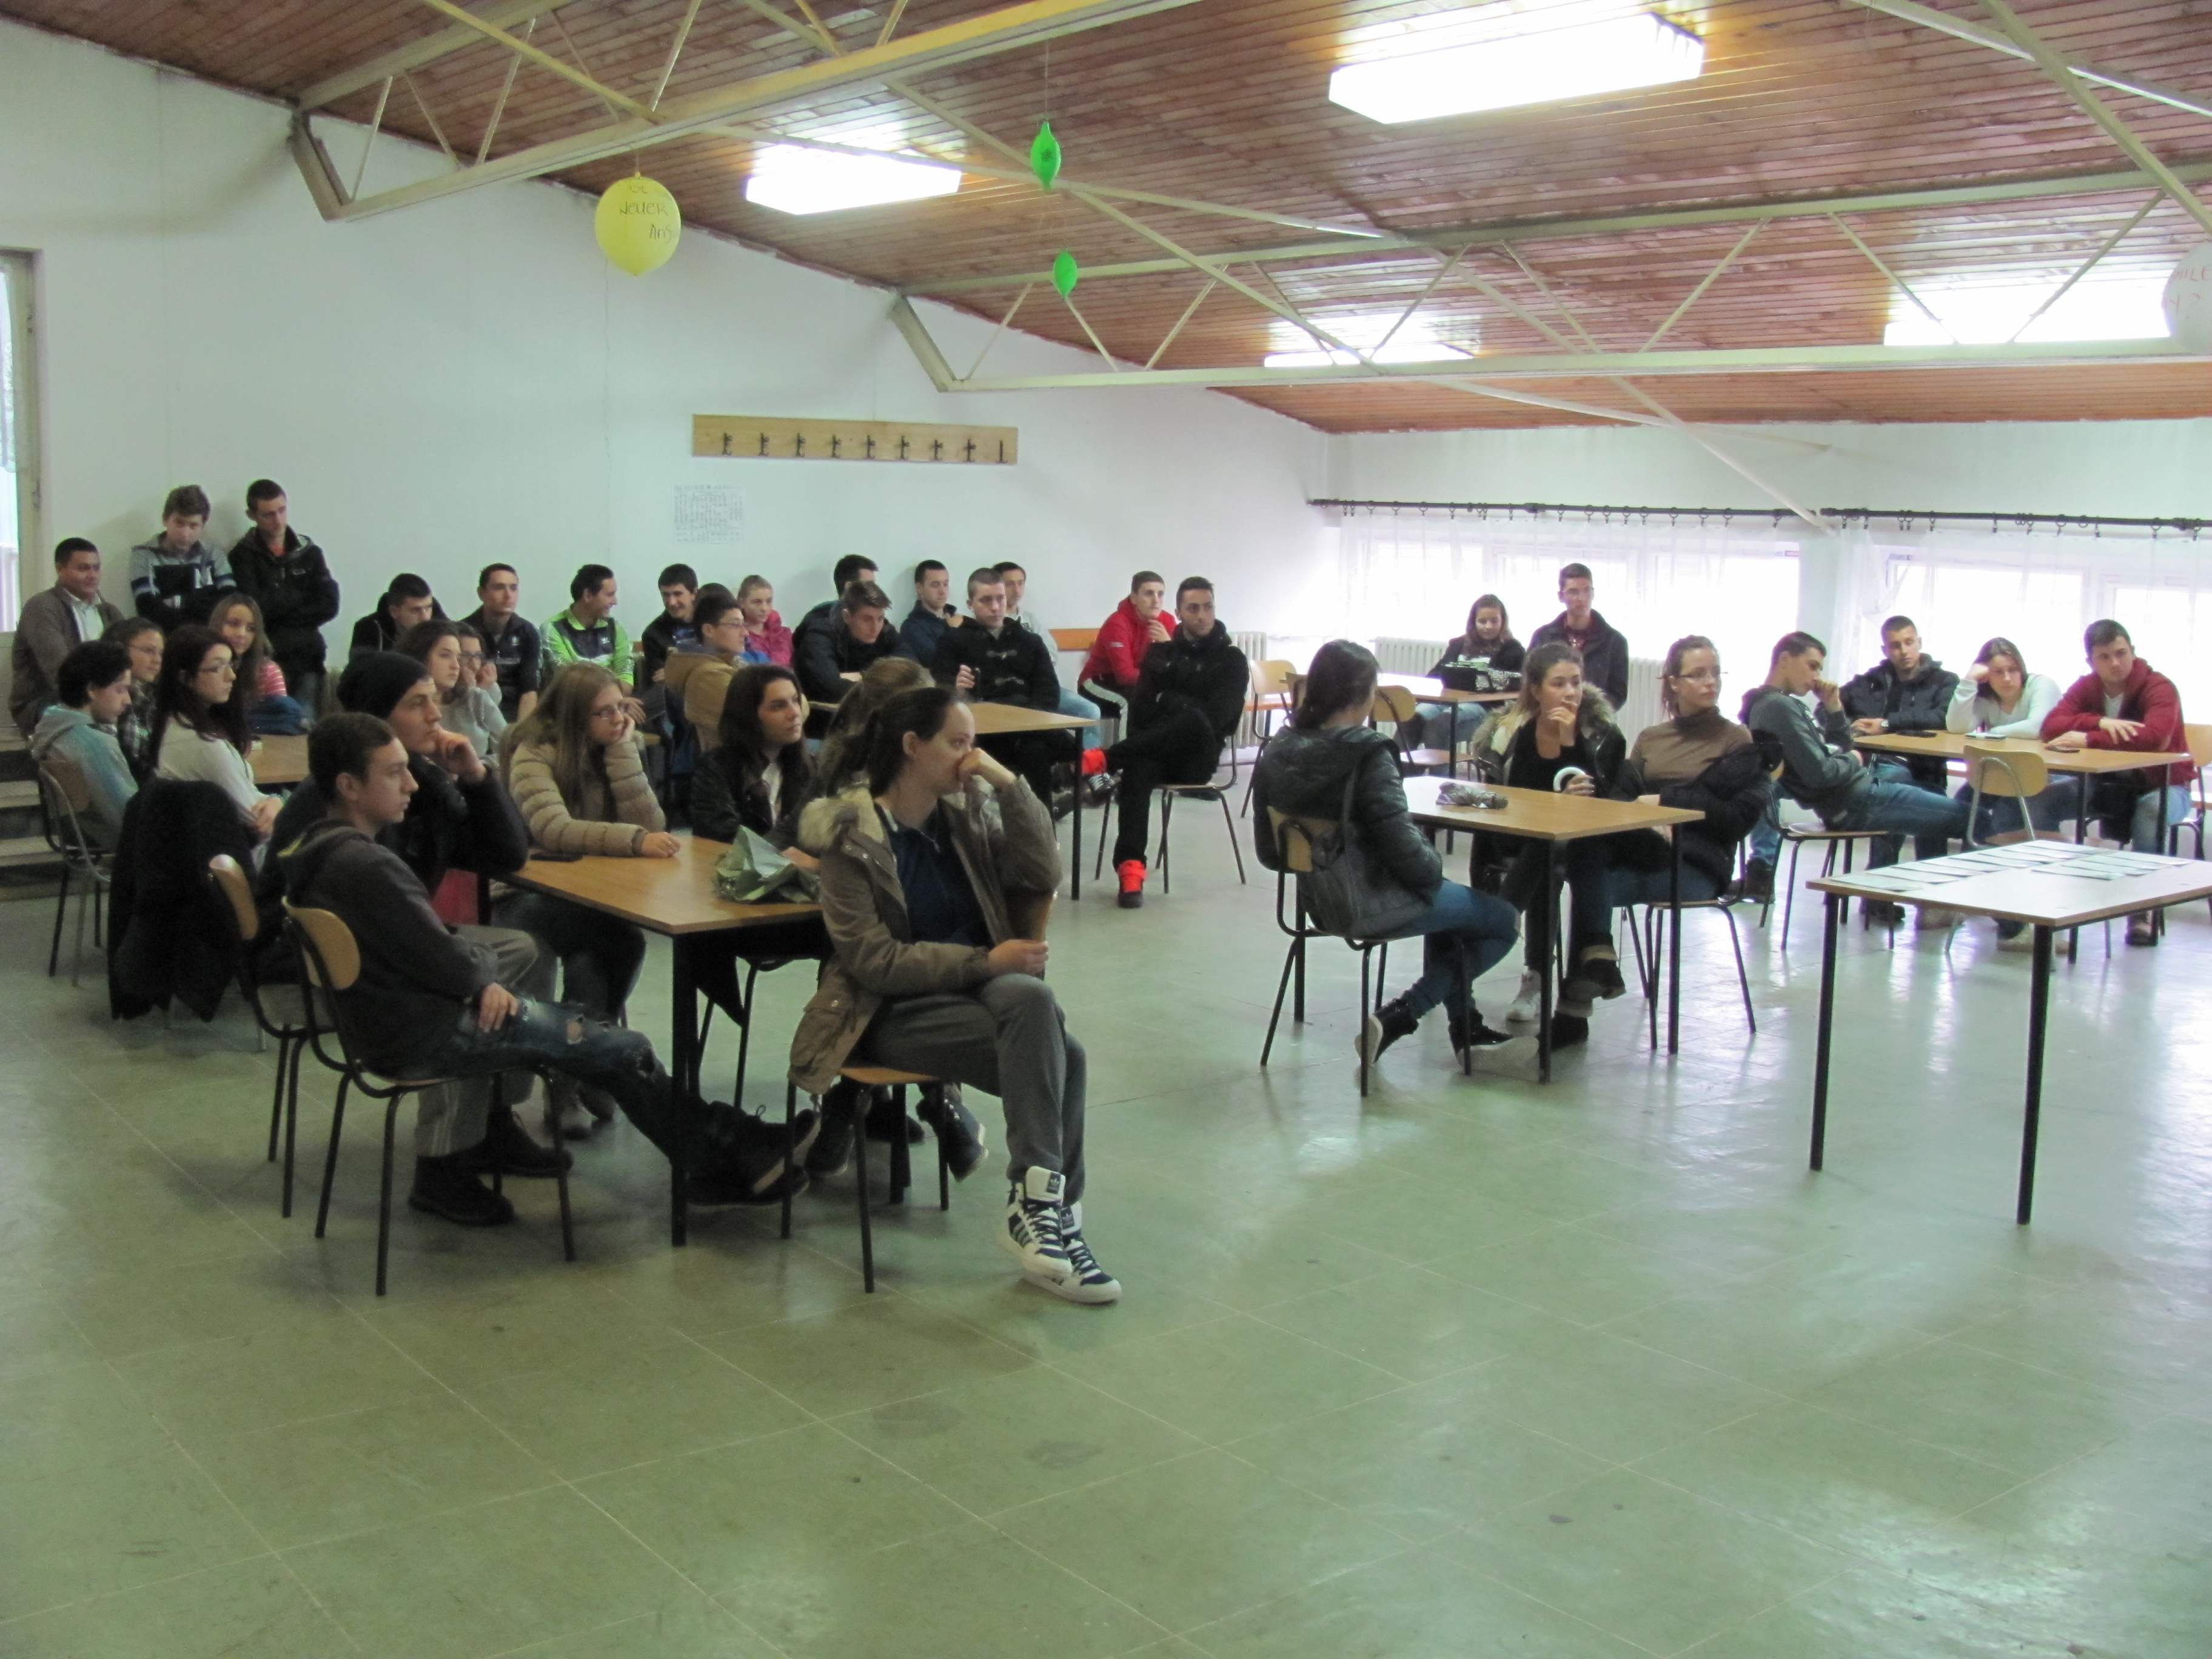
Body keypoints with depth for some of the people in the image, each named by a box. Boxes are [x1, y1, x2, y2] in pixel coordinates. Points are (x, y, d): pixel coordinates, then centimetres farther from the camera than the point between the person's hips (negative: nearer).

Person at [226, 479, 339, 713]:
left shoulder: (309, 552, 13)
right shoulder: (242, 555, 4)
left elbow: (329, 607, 3)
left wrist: (277, 615, -4)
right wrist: (299, 597, 1)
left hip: (307, 658, 3)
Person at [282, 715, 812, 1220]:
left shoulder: (321, 851, 8)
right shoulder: (366, 866, -23)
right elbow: (435, 957, -20)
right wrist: (484, 980, -4)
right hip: (424, 1035, -10)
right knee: (621, 1048, -4)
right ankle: (730, 1160, 8)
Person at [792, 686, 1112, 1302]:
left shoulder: (968, 809, 10)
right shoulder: (850, 834, -5)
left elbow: (1040, 877, -2)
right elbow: (873, 961, -12)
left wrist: (1008, 784, -9)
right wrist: (988, 962, -18)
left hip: (985, 992, 5)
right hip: (891, 1014, -5)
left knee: (1032, 1000, -33)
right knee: (1057, 1051, -30)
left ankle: (1039, 1207, -28)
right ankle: (1053, 1213, -26)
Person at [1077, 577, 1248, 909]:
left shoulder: (1232, 660, 6)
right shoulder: (1160, 652, 17)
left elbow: (1217, 718, -8)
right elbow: (1140, 710, 7)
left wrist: (1168, 701, -5)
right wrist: (1175, 706, -11)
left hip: (1199, 756, -2)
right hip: (1155, 749, 2)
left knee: (1194, 721, -38)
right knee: (1137, 767, -36)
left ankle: (1104, 759, -37)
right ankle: (1131, 866, -49)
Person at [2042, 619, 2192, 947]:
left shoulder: (2159, 687, -18)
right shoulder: (2086, 687, -3)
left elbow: (2155, 737, -38)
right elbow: (2051, 726, -18)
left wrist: (2089, 739, -37)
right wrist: (2101, 722, -33)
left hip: (2162, 786, -4)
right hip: (2109, 785, 4)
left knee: (2150, 810, -38)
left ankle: (2143, 910, -24)